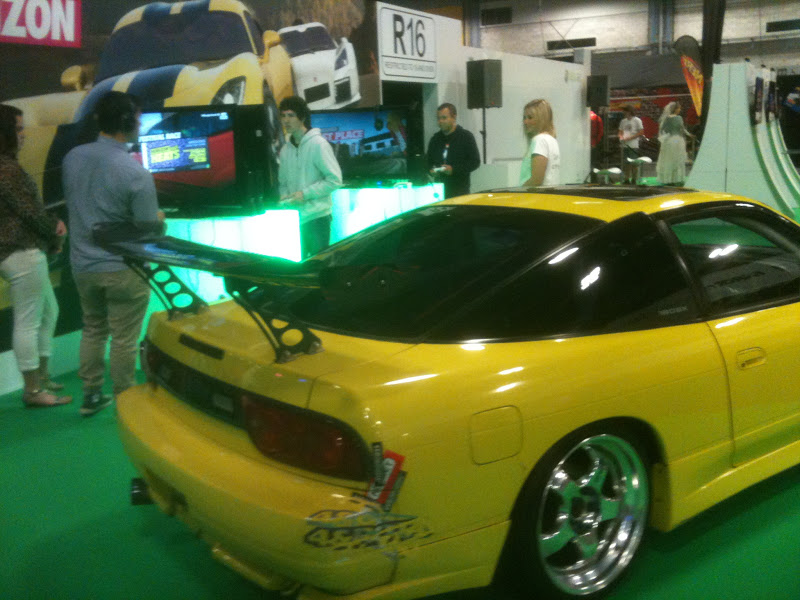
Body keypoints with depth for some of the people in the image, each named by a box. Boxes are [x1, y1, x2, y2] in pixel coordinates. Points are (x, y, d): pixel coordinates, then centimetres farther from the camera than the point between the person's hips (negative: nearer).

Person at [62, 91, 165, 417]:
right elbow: (149, 231, -15)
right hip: (121, 269, -6)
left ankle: (91, 396, 31)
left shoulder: (72, 157, -2)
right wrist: (159, 217, 7)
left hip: (82, 264, 6)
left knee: (93, 329, 22)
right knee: (123, 340, 6)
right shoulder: (136, 173, -21)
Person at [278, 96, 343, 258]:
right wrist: (284, 198, 0)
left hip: (316, 216, -6)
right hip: (294, 219, 6)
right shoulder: (285, 150, 12)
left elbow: (334, 179, -11)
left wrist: (305, 194, -15)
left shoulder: (317, 144, -7)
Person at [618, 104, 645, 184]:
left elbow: (641, 132, -7)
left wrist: (629, 138, -14)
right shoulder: (623, 121, 15)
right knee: (626, 163, 5)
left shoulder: (637, 120, -2)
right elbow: (620, 132, 24)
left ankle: (633, 179, -1)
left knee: (633, 163, -5)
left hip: (633, 145, -5)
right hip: (625, 145, 5)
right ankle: (626, 179, 10)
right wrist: (621, 137, 0)